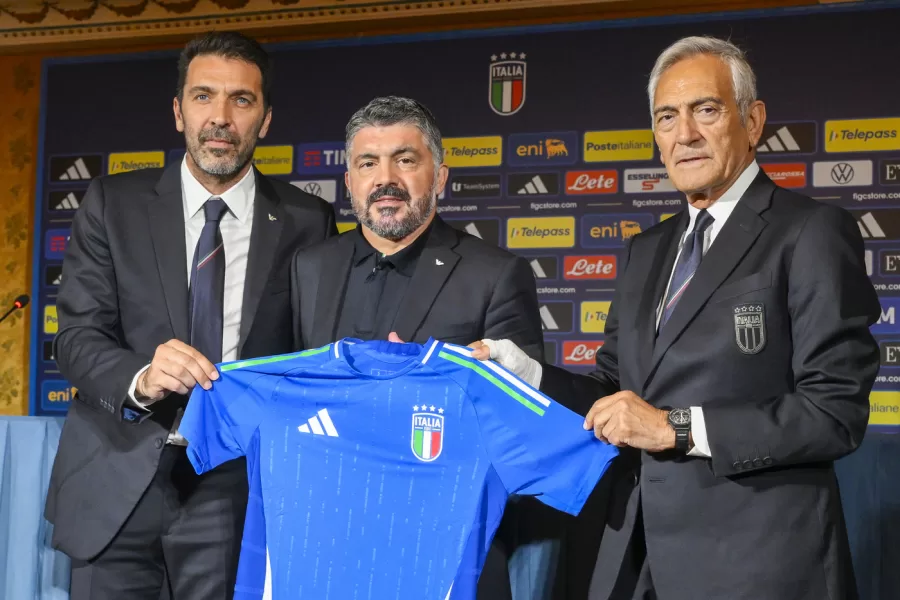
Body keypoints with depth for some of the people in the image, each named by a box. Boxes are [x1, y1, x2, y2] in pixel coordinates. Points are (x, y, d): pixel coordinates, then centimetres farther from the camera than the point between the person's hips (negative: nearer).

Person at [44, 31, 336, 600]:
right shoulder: (113, 204, 4)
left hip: (236, 484, 0)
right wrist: (140, 379, -22)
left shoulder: (307, 222, 3)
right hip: (118, 481, 1)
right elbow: (77, 335, -1)